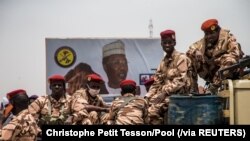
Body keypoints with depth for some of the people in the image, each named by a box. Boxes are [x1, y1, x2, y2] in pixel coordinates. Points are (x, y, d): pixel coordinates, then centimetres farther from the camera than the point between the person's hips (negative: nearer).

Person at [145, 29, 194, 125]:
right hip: (166, 93, 8)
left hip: (178, 95, -8)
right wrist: (148, 96, -1)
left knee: (152, 110, -25)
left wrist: (165, 92, -23)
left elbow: (180, 80, -17)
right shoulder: (163, 62, 17)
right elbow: (157, 83, 14)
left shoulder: (181, 58, -6)